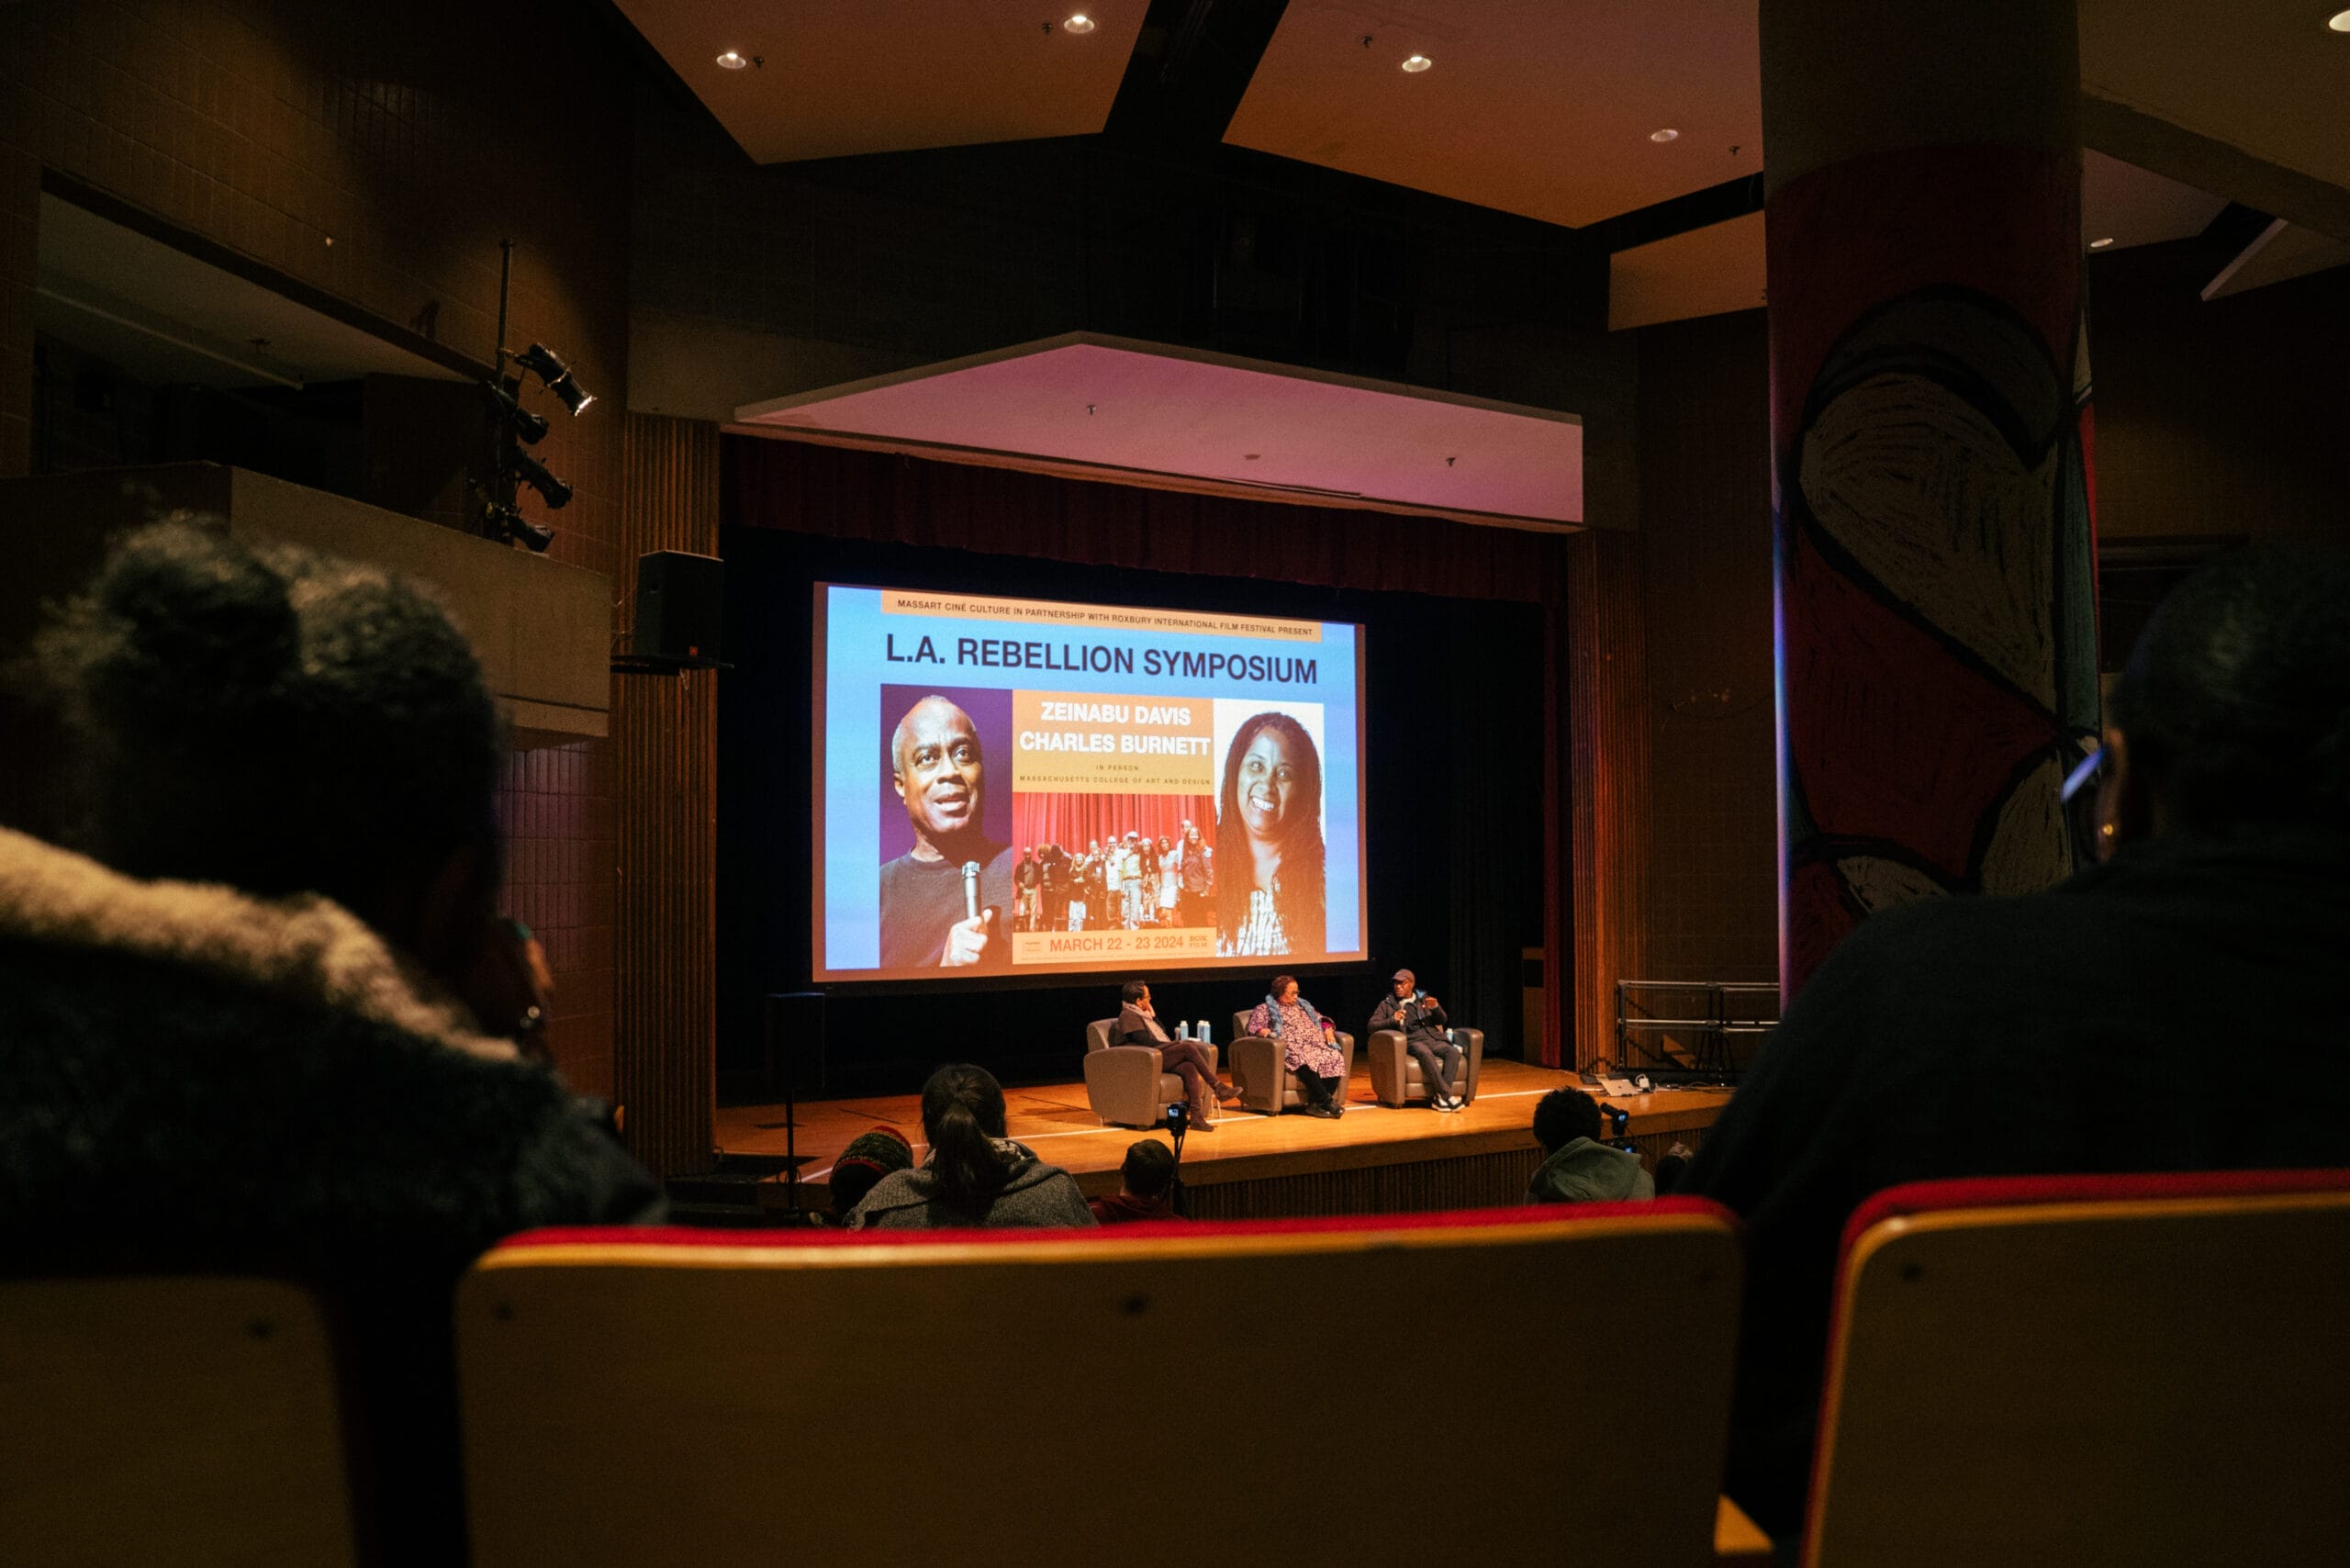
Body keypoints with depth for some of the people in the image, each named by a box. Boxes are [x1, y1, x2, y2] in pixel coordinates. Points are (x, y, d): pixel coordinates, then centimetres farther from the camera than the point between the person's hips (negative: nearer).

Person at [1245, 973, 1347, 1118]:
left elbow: (1320, 1019, 36)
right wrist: (1263, 1031, -15)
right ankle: (1327, 1101, -35)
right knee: (1304, 1062, -40)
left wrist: (1327, 1028, 13)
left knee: (1336, 1058, -27)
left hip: (1316, 1047, 5)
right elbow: (1253, 1028, 7)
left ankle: (1316, 1104, -29)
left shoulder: (1302, 1005, 33)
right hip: (1291, 1050, -5)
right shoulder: (1265, 1009, 18)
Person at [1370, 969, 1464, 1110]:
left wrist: (1435, 1008, -7)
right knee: (1425, 1053, -37)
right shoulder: (1387, 1004, 15)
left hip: (1431, 1037, 3)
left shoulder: (1423, 999, 22)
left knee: (1453, 1052, -27)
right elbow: (1371, 1026, 6)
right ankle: (1448, 1096, -36)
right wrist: (1392, 1020, -11)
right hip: (1410, 1041, -3)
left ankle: (1440, 1097, -33)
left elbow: (1441, 1020, 16)